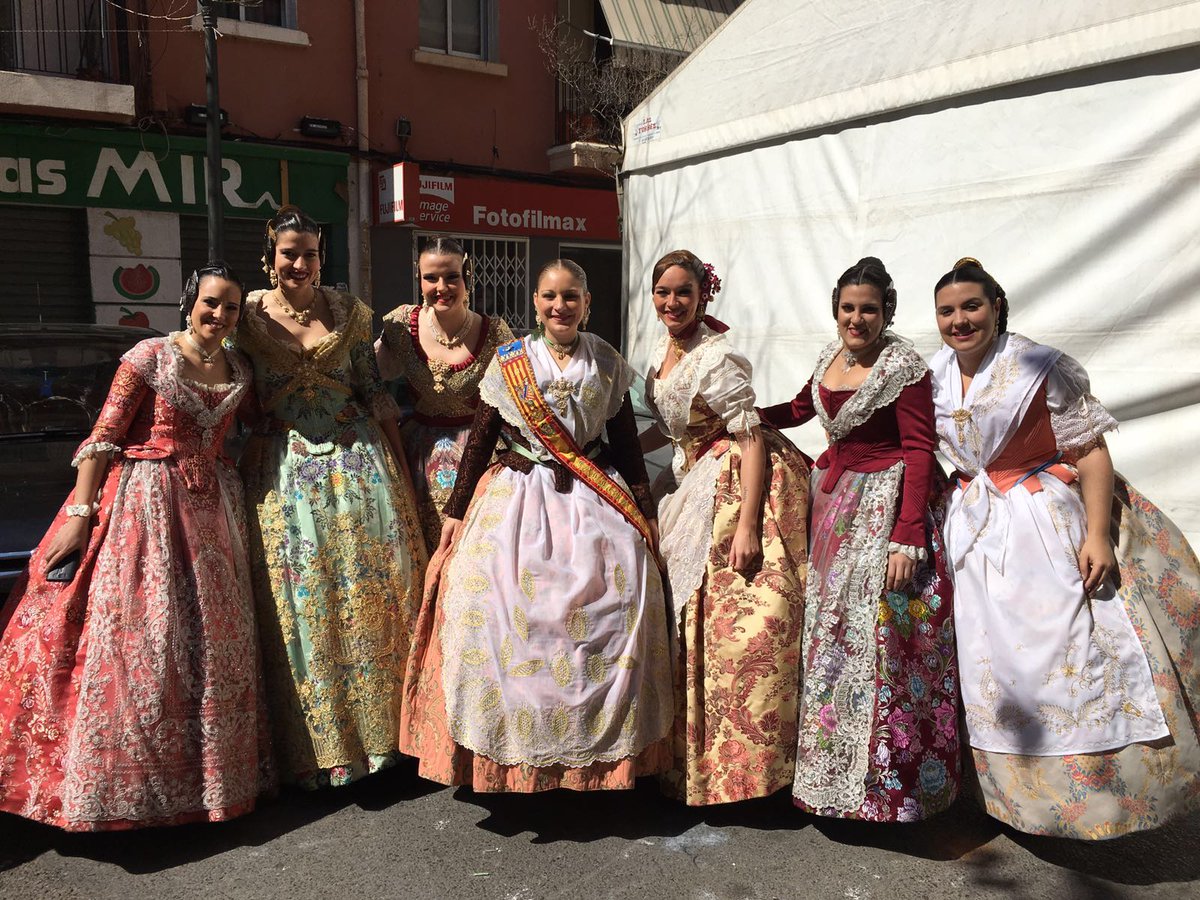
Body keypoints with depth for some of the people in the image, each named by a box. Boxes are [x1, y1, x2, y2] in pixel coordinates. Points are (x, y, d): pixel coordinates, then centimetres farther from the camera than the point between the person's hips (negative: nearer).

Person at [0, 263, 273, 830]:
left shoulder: (239, 370, 9)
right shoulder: (148, 358, -7)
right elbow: (102, 438, -10)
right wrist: (78, 514, -15)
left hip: (210, 508, 5)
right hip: (141, 505, -5)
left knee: (211, 639, 9)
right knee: (134, 635, -3)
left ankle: (201, 764, 25)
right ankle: (123, 779, 14)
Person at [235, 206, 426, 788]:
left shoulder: (348, 312, 5)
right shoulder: (247, 316, 1)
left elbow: (374, 390, 7)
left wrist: (400, 459, 5)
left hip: (357, 458, 1)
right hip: (284, 470, -1)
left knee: (373, 584, 3)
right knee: (300, 601, 3)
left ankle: (381, 724, 21)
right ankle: (316, 744, 18)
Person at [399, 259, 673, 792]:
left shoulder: (607, 364, 7)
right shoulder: (509, 362, 3)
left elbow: (625, 442, 10)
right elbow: (480, 440, 4)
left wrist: (645, 511, 9)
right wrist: (455, 511, 3)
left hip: (595, 497, 1)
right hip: (518, 495, 0)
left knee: (617, 594, -9)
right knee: (494, 597, -10)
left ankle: (601, 741, 8)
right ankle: (510, 740, 8)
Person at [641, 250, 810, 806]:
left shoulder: (717, 357, -17)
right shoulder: (664, 352, 9)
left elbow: (751, 437, -20)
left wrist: (747, 526, -26)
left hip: (745, 484, -9)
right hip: (699, 485, 9)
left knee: (749, 619, -10)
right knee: (696, 615, 11)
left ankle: (746, 758, 4)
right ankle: (695, 754, 25)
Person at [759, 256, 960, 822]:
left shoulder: (903, 365, -14)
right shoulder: (832, 356, 7)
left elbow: (919, 451, -18)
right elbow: (797, 410, 24)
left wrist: (907, 537, -24)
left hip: (884, 507, -7)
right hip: (833, 499, 8)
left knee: (879, 638, -5)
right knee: (827, 635, 14)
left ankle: (884, 783, 12)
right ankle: (828, 764, 32)